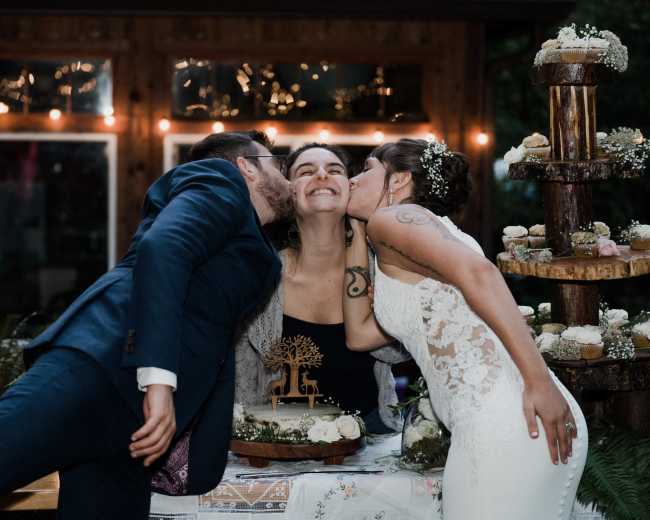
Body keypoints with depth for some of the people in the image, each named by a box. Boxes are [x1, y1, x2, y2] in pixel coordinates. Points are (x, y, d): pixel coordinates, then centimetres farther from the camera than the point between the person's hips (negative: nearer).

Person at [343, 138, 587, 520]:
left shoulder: (394, 217, 2)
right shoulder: (433, 229, 29)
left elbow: (477, 271, -18)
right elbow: (360, 335, 35)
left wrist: (539, 381, -21)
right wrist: (358, 238, 32)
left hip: (503, 422, -9)